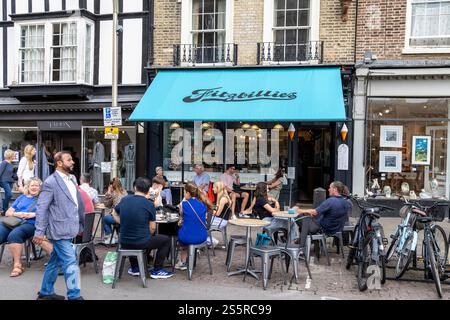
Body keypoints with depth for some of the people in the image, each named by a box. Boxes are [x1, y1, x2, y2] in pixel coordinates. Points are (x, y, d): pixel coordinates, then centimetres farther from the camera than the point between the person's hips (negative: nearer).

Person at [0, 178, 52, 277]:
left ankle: (17, 265, -25)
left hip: (30, 224, -4)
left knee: (14, 235, -33)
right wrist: (16, 214, 0)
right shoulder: (21, 198, 27)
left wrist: (34, 214, -10)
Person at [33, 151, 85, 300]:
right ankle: (74, 296, 5)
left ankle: (46, 292, 31)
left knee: (55, 261, 18)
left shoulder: (72, 179, 12)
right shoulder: (51, 182, -14)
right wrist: (39, 232, -15)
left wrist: (80, 225, 19)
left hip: (68, 229, 8)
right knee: (71, 263, -6)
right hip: (59, 230, -8)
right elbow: (41, 208, -14)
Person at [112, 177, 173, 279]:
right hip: (141, 243, -5)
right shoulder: (149, 205, -11)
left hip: (124, 243, 5)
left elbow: (115, 214, 19)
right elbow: (152, 228, -6)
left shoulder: (124, 200, 1)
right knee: (166, 240, 17)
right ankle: (157, 270, 17)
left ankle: (134, 268, 39)